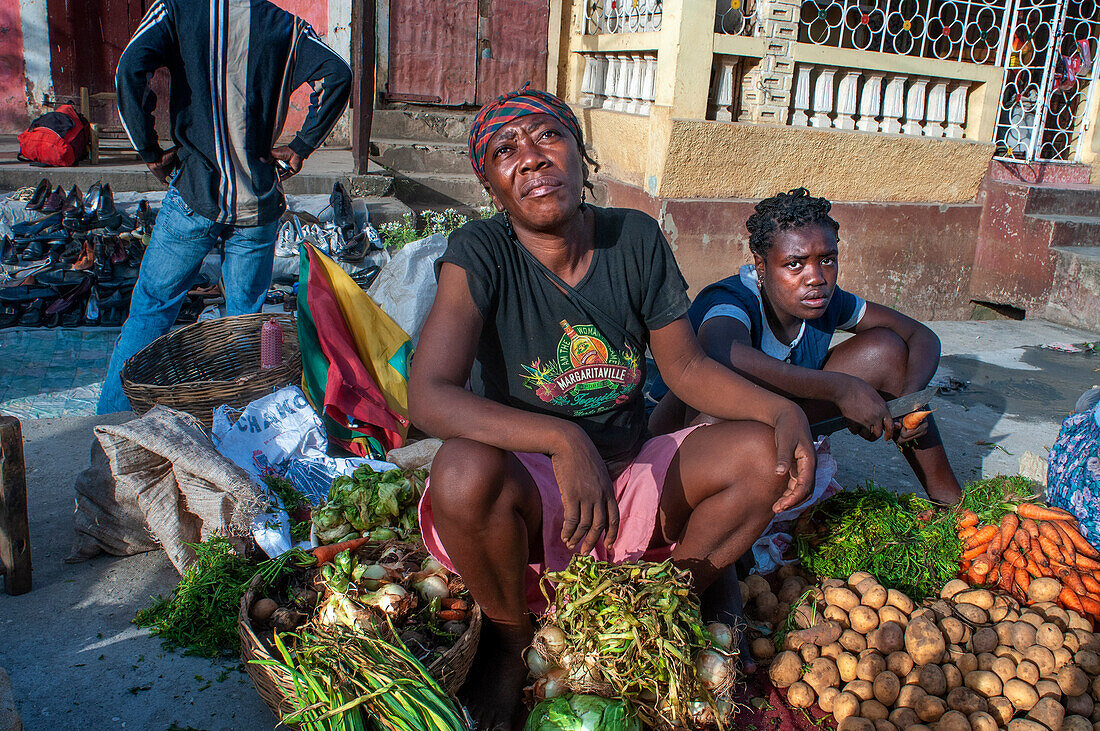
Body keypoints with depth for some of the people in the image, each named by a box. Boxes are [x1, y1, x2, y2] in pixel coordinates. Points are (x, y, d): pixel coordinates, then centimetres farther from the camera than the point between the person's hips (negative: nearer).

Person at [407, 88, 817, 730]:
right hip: (528, 495, -3)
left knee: (763, 453, -15)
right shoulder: (481, 253, -15)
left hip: (631, 474, 4)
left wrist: (785, 412, -15)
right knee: (466, 469, -35)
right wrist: (563, 440, -40)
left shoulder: (635, 238, -3)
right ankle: (511, 641, -2)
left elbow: (686, 365, 3)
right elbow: (429, 395, -27)